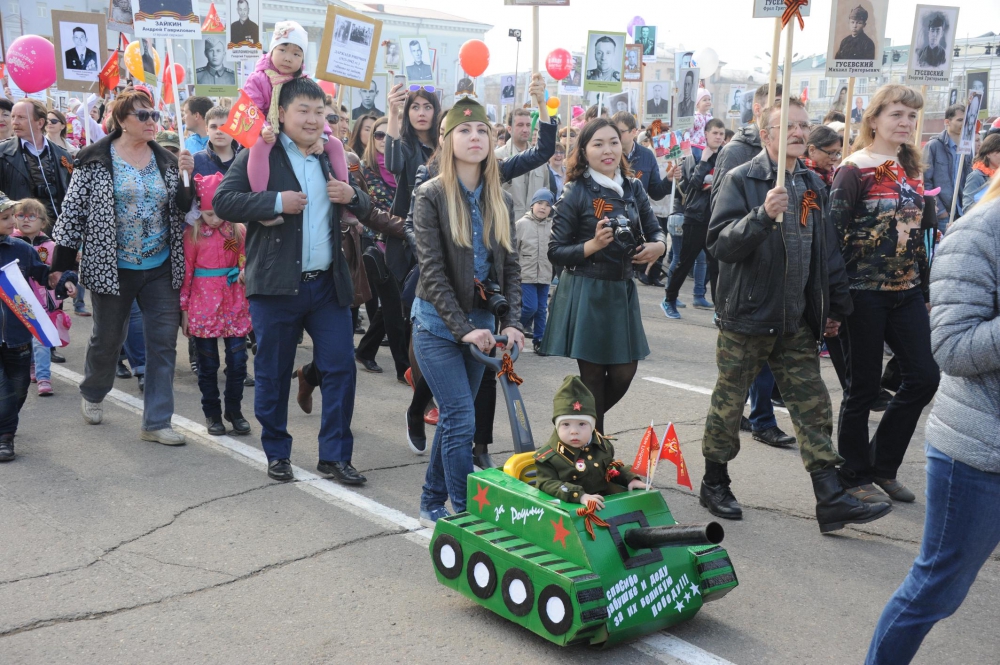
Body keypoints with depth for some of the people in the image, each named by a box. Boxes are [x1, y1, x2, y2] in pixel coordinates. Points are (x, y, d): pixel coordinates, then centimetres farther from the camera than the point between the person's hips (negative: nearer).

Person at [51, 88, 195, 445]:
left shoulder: (166, 161, 5)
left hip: (161, 268, 3)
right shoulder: (95, 160, -5)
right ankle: (92, 393, 43)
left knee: (164, 342, 0)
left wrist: (187, 176, -12)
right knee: (107, 339, 12)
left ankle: (157, 422, 9)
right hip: (112, 267, -3)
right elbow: (73, 210, -4)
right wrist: (62, 262, -5)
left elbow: (184, 207, 6)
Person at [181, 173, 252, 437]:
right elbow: (186, 272, 0)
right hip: (203, 305, -1)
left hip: (234, 304, 2)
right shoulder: (193, 235, -3)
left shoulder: (238, 231, 2)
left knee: (237, 360, 2)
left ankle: (234, 410, 19)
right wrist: (184, 309, 1)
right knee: (208, 364, 8)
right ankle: (212, 413, 22)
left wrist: (245, 274, -10)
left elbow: (246, 261, 13)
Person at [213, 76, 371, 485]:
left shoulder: (331, 157, 15)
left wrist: (352, 196, -1)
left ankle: (335, 455, 13)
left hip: (328, 283, 5)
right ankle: (277, 453, 23)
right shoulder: (257, 155, -2)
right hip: (276, 285, -4)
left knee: (340, 368, 2)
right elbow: (222, 202, -11)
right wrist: (277, 202, -19)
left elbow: (364, 209, 22)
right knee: (273, 374, 6)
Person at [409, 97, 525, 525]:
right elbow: (432, 269, -14)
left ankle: (433, 506, 25)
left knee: (453, 418, 11)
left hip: (481, 321, 5)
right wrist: (463, 328, -20)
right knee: (461, 419, -11)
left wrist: (510, 323, -7)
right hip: (438, 323, -5)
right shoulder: (431, 196, -8)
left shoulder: (501, 201, 7)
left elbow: (510, 267, 6)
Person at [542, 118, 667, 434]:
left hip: (622, 290, 5)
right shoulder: (576, 193, -7)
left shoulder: (633, 188, 6)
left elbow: (655, 230, 12)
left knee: (624, 372, 7)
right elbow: (555, 252, -8)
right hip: (586, 293, -5)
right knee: (593, 376, 2)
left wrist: (657, 245, -10)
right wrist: (593, 245, -23)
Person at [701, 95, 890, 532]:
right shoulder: (741, 180, -9)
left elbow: (827, 248, 16)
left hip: (797, 320, 6)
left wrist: (836, 306, 15)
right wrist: (763, 214, -32)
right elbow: (720, 242, -19)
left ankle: (831, 500, 9)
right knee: (728, 403, 7)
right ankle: (715, 484, 25)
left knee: (813, 408, 4)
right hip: (746, 316, -5)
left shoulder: (811, 184, 10)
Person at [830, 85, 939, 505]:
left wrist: (925, 289, 16)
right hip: (865, 293, -7)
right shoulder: (855, 170, -10)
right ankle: (855, 477, 18)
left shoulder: (910, 169, 12)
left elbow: (916, 232, 18)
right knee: (864, 387, 2)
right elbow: (834, 233, -14)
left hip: (906, 293, 7)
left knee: (923, 376, 4)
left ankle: (883, 465, 22)